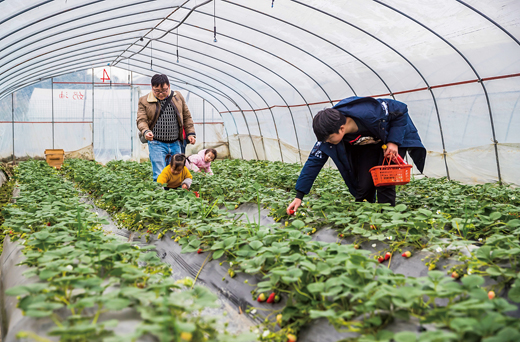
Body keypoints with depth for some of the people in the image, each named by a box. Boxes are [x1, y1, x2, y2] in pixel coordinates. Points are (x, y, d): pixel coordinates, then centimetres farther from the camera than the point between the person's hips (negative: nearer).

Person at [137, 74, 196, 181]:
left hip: (175, 143, 3)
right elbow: (141, 120, -3)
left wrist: (190, 133, 8)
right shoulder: (144, 101, 1)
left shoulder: (178, 97, 9)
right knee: (159, 176, -9)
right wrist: (146, 131, -23)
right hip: (156, 143, -3)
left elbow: (187, 116, 15)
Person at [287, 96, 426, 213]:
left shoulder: (370, 113, -41)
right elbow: (314, 161, -19)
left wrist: (393, 142, -28)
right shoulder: (329, 135, -25)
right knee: (364, 185, -9)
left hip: (393, 137, -4)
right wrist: (299, 197, -21)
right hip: (368, 147, 4)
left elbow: (400, 110, -23)